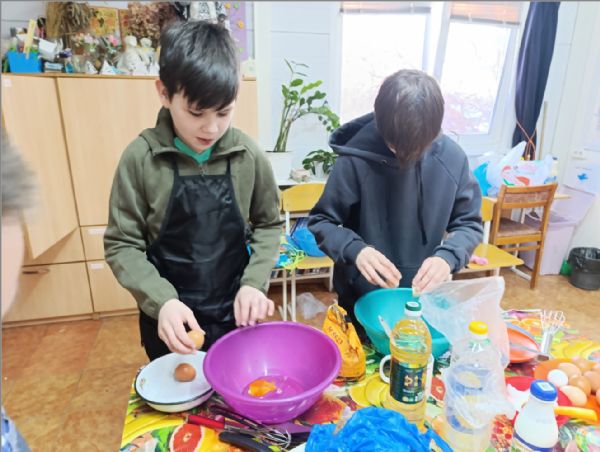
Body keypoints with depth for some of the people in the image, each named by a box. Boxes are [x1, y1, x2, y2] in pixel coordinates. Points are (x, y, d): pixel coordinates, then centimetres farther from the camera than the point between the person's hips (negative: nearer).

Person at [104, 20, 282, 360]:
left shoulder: (248, 155, -10)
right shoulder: (141, 158, -14)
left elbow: (269, 224, 1)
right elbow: (122, 244, -8)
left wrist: (254, 282, -12)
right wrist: (162, 301, -21)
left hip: (235, 314, 1)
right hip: (169, 321, -1)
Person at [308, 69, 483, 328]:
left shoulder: (452, 157, -12)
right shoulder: (356, 159, -21)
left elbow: (469, 224, -1)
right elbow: (321, 222, -12)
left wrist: (447, 256, -21)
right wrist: (355, 251, -30)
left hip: (423, 299, 3)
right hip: (362, 301, -2)